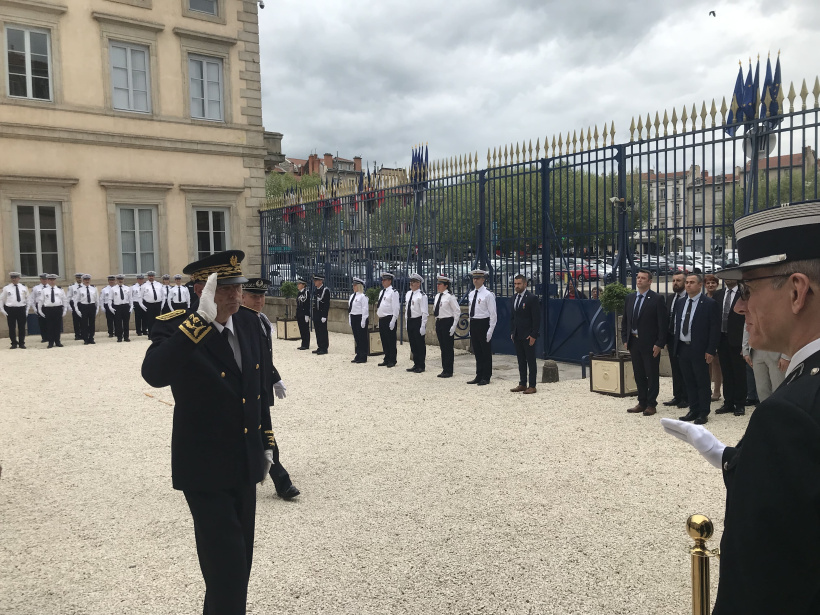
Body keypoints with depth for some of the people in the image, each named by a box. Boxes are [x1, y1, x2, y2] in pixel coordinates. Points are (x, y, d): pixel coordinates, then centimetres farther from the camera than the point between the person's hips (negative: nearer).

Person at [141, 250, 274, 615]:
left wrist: (265, 442, 16)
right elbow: (154, 374, -39)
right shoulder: (174, 328, -17)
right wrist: (202, 318, -44)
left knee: (240, 561, 20)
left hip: (245, 465, 6)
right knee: (226, 571, -4)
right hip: (205, 471, -6)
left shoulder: (249, 322, 1)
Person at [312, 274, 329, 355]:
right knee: (317, 332, 10)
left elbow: (327, 304, -15)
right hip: (316, 314, 8)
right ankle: (320, 347, 17)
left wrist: (324, 316, -19)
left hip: (322, 314, -8)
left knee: (323, 331, -3)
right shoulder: (315, 290, 14)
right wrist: (314, 315, 16)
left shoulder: (325, 290, -11)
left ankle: (324, 349, 2)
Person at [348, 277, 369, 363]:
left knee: (362, 338, -1)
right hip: (353, 318, 8)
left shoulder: (362, 296, -12)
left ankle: (363, 357, 6)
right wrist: (349, 319, 14)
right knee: (356, 337, 12)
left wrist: (363, 321, -18)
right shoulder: (352, 296, 13)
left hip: (360, 318, -8)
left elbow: (365, 309, -15)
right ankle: (358, 355, 20)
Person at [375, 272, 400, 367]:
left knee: (391, 341, -1)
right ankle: (387, 360, 22)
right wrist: (378, 313, 16)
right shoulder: (382, 292, 17)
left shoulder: (393, 292, -10)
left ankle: (392, 361, 6)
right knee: (384, 340, 13)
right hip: (382, 319, 9)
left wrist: (393, 321, -19)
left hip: (389, 319, -8)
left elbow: (396, 308, -14)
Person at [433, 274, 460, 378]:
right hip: (439, 322, 8)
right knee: (442, 347, 12)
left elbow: (457, 312, -11)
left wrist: (454, 326, -14)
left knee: (448, 347, -1)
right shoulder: (437, 296, 12)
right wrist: (437, 322, 14)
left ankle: (448, 371, 5)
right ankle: (444, 369, 19)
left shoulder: (450, 297, -11)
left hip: (447, 322, -8)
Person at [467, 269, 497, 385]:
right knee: (477, 352, 12)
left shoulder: (488, 295, -9)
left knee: (486, 352, 1)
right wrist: (471, 328, 15)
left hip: (483, 323, -7)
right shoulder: (471, 294, 12)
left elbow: (493, 314, -10)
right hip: (473, 323, 7)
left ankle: (486, 377, 9)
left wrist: (490, 331, -14)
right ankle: (479, 376, 20)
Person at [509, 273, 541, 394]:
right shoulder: (513, 298, 12)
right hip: (517, 336, 7)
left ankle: (532, 386, 4)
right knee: (521, 361, 11)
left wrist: (533, 335, -16)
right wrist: (512, 332, 11)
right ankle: (522, 384, 18)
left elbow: (537, 318, -13)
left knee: (531, 361, 0)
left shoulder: (532, 298, -11)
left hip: (528, 335, -7)